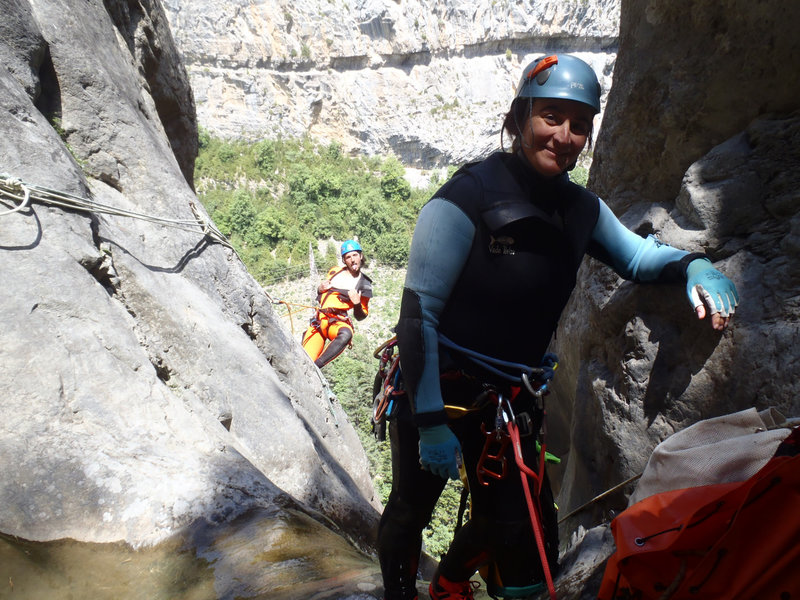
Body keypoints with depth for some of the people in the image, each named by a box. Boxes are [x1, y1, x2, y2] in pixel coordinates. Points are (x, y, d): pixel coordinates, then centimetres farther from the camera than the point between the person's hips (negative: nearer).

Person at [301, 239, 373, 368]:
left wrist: (357, 303, -10)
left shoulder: (364, 284, 7)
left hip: (338, 322, -3)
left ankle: (314, 367, -42)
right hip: (318, 319, 3)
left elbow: (360, 317, 11)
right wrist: (320, 289, 4)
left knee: (346, 334, -42)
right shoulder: (335, 271, 16)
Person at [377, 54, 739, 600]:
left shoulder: (580, 209, -1)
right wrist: (431, 423, -21)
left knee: (519, 532, 11)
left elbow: (637, 257, 17)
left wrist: (695, 266, -5)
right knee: (411, 512, 14)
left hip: (510, 400, 5)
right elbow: (418, 314, -20)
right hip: (435, 389, -4)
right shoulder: (466, 199, -20)